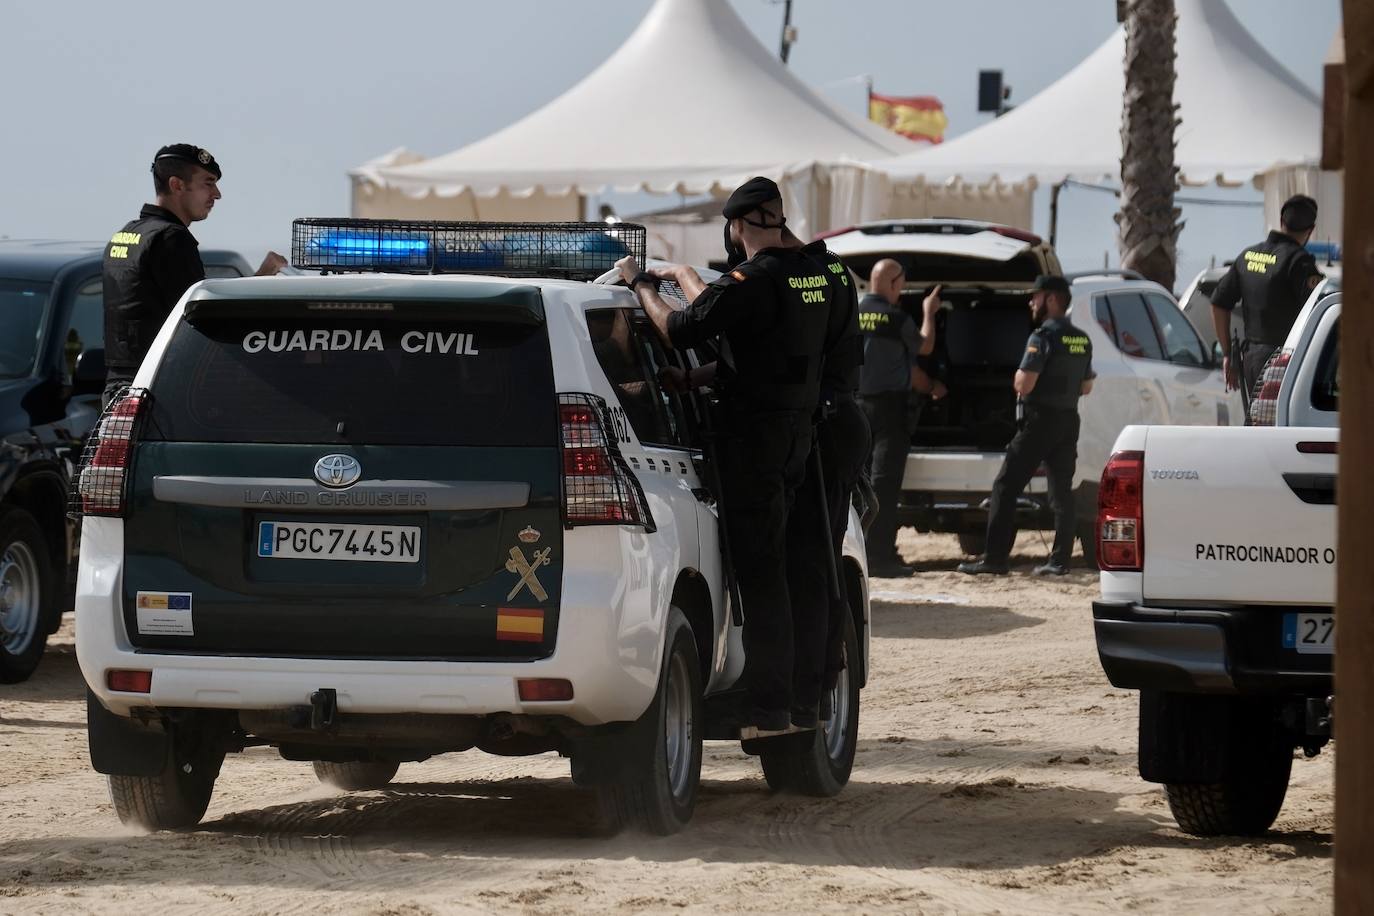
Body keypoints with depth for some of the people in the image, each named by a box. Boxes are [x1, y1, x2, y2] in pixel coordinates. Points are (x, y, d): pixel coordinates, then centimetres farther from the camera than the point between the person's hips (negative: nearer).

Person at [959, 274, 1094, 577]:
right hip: (1069, 419, 8)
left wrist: (1018, 380, 1)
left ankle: (995, 558, -8)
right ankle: (1059, 560, 4)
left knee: (1005, 487, -4)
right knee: (1061, 492, 9)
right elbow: (1086, 387, 20)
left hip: (1040, 419, -8)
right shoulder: (1082, 340, 11)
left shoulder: (1044, 336, -14)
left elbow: (1024, 383, -20)